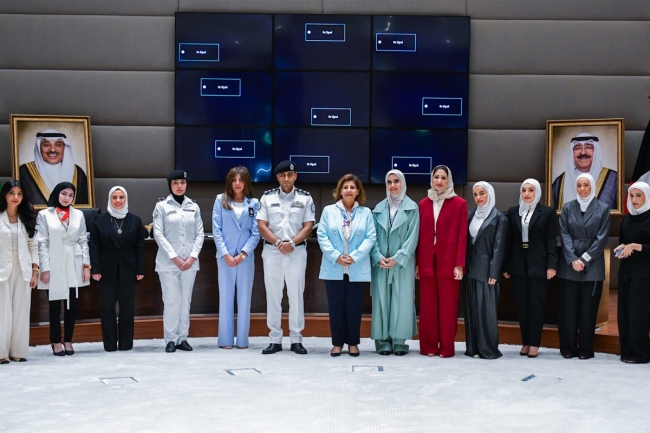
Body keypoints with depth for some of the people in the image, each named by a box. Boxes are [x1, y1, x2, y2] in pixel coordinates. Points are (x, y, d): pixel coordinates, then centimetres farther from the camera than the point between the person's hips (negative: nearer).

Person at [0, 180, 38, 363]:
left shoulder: (27, 218, 10)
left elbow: (33, 246, 8)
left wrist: (35, 271, 2)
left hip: (23, 270, 3)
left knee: (21, 311, 4)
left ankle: (18, 351, 9)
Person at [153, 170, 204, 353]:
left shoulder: (193, 206, 8)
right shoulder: (162, 205, 0)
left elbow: (199, 234, 6)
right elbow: (158, 234, -5)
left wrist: (193, 256, -7)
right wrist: (174, 257, -12)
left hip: (189, 261, 3)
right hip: (168, 261, -3)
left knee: (186, 300, 6)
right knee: (171, 300, -3)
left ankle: (183, 338, 13)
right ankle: (171, 339, 5)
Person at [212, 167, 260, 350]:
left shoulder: (254, 203, 3)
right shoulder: (220, 200, 3)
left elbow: (256, 232, -1)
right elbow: (216, 229, -1)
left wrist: (243, 254, -11)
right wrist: (225, 254, -10)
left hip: (246, 257, 0)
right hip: (225, 256, 0)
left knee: (244, 298, 5)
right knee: (225, 298, 4)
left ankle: (243, 340, 12)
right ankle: (225, 339, 9)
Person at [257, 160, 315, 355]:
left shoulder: (305, 198, 4)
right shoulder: (267, 197, 6)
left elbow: (308, 226, -1)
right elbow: (261, 225, 1)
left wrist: (291, 243, -15)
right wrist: (278, 243, -12)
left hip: (297, 251, -1)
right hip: (272, 251, 1)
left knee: (296, 295, 1)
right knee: (273, 295, 3)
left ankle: (296, 340, 8)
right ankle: (275, 340, 10)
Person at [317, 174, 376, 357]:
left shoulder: (366, 212, 6)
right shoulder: (328, 211, 5)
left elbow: (370, 237, -2)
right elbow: (322, 236, -2)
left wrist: (354, 257, -14)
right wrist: (336, 256, -13)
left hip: (357, 270, 0)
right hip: (333, 269, 0)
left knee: (354, 307, 5)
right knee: (336, 307, 4)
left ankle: (353, 342, 17)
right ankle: (337, 343, 14)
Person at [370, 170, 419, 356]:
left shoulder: (412, 208, 3)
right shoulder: (379, 208, 11)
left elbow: (412, 237, -5)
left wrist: (397, 258, -14)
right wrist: (379, 257, -9)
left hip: (402, 263, -2)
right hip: (381, 263, 2)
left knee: (402, 301, -2)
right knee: (382, 300, 2)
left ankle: (399, 342, 3)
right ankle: (383, 341, 6)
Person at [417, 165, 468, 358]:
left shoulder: (459, 203, 0)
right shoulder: (423, 204, 10)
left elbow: (462, 235, -4)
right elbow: (420, 235, 9)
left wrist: (459, 264, -10)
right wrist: (417, 262, 4)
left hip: (449, 262, -3)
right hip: (427, 262, 3)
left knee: (448, 306, 1)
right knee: (427, 306, 5)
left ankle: (447, 347, 8)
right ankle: (429, 346, 13)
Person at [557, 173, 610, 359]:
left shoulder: (602, 209, 3)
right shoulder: (567, 208, 7)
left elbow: (602, 238, -3)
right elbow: (565, 235, 1)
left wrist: (584, 259, -10)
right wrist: (573, 260, -11)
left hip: (592, 266, -1)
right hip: (569, 265, 1)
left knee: (588, 308, 2)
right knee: (568, 307, 2)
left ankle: (585, 347, 10)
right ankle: (568, 347, 10)